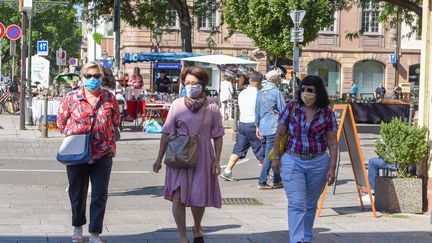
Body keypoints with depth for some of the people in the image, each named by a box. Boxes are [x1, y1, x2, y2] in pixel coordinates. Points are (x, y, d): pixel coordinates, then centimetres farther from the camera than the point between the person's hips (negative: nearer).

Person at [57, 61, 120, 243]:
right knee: (77, 193, 12)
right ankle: (77, 226, 34)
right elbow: (61, 121, 8)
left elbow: (115, 121, 13)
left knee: (100, 195, -1)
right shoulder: (71, 98, -2)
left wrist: (107, 138, 5)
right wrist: (73, 137, 2)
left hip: (103, 153, 0)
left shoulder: (109, 98, 1)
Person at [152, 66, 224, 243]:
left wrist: (217, 161, -2)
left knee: (199, 198, 10)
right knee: (178, 198, -8)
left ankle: (197, 228, 39)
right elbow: (167, 133, 3)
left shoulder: (211, 108, -2)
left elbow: (218, 137, 3)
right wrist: (159, 158, 4)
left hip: (202, 159, 0)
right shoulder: (177, 105, -2)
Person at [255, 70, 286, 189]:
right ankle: (262, 182, -5)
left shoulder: (260, 93, 12)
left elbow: (257, 111, 17)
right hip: (274, 127, -7)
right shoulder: (277, 93, -8)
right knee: (270, 155, -4)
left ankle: (277, 181, 16)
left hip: (263, 127, 7)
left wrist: (257, 127, 24)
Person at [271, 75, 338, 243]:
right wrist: (276, 158, 2)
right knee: (296, 204, -10)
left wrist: (332, 168, -6)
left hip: (318, 163, 1)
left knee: (310, 204, 13)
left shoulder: (327, 113, -2)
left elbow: (332, 144, 0)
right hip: (292, 162, -1)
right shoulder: (291, 108, -1)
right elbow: (279, 134, 5)